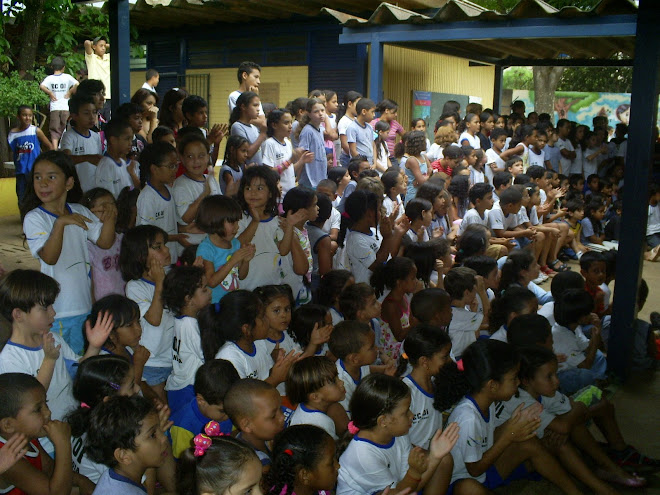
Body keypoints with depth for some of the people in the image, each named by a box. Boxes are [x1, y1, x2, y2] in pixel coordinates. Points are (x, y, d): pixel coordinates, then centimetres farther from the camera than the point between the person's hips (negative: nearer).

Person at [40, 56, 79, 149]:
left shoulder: (49, 78, 0)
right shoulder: (67, 77, 0)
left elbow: (41, 86, -16)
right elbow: (77, 84, -13)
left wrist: (50, 93, -4)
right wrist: (70, 92, -1)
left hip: (54, 108, 0)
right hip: (66, 108, 0)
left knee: (54, 131, 2)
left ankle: (55, 149, -11)